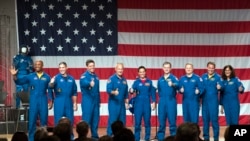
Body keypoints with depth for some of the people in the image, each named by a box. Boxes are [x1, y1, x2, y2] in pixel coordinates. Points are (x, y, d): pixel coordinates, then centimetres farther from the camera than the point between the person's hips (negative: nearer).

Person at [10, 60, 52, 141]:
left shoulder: (47, 77, 4)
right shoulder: (30, 76, 4)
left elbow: (49, 90, 7)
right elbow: (19, 82, -1)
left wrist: (50, 101, 3)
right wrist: (14, 75, -19)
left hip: (43, 101, 0)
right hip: (33, 101, 0)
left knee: (44, 119, 5)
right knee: (32, 120, 3)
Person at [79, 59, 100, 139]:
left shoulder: (96, 76, 13)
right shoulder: (84, 76, -9)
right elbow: (84, 82, -34)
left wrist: (98, 101, 19)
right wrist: (89, 83, -56)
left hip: (95, 101, 7)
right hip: (87, 101, -7)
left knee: (95, 119, 10)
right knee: (86, 119, -7)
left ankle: (95, 136, 21)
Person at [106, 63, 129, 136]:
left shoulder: (124, 80, 13)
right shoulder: (112, 79, -6)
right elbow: (108, 90, -16)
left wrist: (126, 102, 16)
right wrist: (114, 92, -35)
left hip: (122, 104, 6)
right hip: (113, 103, -6)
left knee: (122, 121, 8)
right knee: (112, 120, -8)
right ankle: (109, 136, -4)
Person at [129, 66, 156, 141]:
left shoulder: (149, 82, 6)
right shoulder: (136, 82, 3)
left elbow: (152, 92, 8)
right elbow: (132, 90, -10)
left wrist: (153, 102, 1)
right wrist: (131, 91, -32)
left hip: (147, 104, 1)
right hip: (138, 104, -1)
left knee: (147, 121, 4)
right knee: (137, 122, 0)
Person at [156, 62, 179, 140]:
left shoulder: (173, 78, -3)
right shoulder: (160, 79, 12)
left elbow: (177, 85, -25)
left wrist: (172, 84, -46)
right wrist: (161, 97, 10)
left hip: (171, 101, -4)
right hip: (162, 102, 4)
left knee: (172, 119, -4)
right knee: (161, 120, 6)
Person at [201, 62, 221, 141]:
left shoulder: (218, 77, -1)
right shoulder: (203, 77, 10)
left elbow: (220, 87, -9)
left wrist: (219, 88, -32)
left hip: (213, 101, -4)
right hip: (204, 100, 4)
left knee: (214, 119, -5)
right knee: (205, 119, 7)